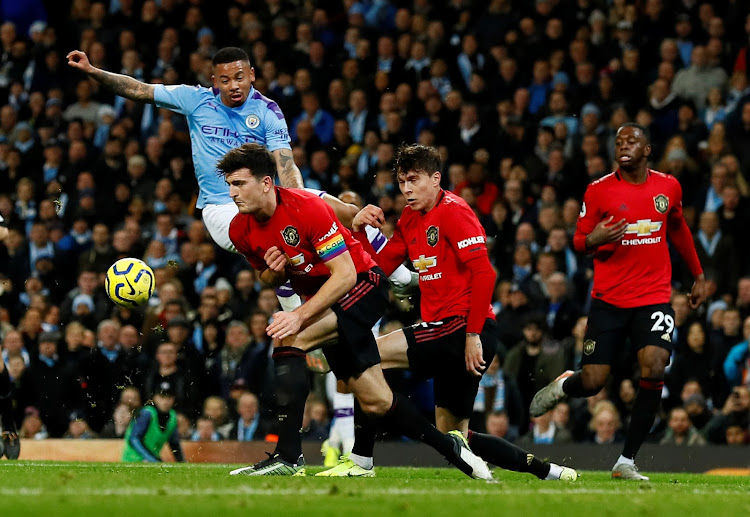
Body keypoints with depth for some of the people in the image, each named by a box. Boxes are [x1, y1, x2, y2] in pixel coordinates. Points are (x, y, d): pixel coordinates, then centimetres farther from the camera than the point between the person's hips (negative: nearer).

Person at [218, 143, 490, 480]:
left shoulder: (307, 208, -26)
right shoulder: (241, 230, -5)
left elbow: (345, 274, -27)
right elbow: (267, 278, 12)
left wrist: (301, 315, -35)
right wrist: (274, 272, -14)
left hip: (363, 286, -7)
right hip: (321, 298, 7)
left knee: (286, 338, -29)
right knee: (375, 402, 2)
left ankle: (288, 455, -30)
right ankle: (450, 447, 24)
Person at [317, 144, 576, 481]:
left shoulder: (453, 211, -11)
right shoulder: (410, 218, 16)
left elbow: (484, 273, -18)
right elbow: (381, 267, 16)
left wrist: (473, 335, -21)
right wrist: (361, 229, 0)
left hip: (465, 329, -10)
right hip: (443, 331, 10)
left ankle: (360, 462, -11)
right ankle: (548, 471, 16)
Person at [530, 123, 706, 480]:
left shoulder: (669, 187, 6)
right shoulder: (599, 191, -2)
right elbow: (579, 241, 4)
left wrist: (698, 275, 29)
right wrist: (592, 240, -20)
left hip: (654, 298, 1)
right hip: (609, 300, -1)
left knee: (654, 368, -20)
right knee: (591, 383, -4)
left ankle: (627, 461, -9)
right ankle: (562, 386, 36)